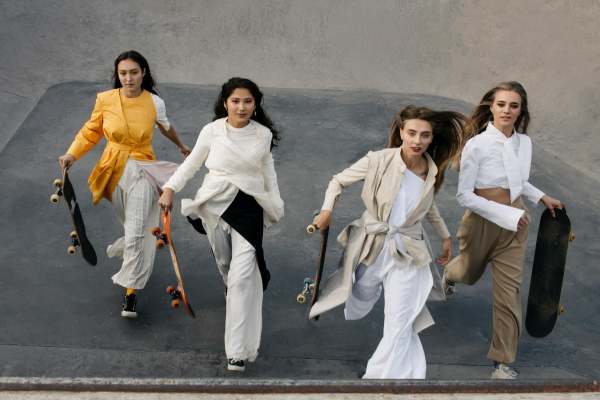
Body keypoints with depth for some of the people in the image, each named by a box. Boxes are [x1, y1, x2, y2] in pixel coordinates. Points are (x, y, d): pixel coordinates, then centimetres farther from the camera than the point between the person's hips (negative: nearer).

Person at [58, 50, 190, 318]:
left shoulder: (155, 103, -7)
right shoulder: (105, 100, -7)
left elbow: (166, 128, 14)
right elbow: (90, 132, 3)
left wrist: (181, 147, 31)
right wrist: (72, 154, -13)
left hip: (142, 170, -1)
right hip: (114, 170, 2)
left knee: (137, 231, -9)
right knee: (134, 225, 16)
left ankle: (130, 293, -3)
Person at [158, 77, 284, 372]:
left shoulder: (263, 134, -1)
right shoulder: (212, 131, -5)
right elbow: (192, 163, 4)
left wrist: (276, 205, 17)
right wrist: (170, 189, -7)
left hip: (249, 208, -1)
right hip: (216, 204, 1)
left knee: (243, 276, -9)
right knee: (225, 265, 19)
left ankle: (239, 350, -4)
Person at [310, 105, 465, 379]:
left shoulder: (433, 172, -3)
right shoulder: (379, 161, -15)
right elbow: (339, 181, -3)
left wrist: (445, 236, 22)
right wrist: (327, 210, -18)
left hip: (407, 253, 1)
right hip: (371, 246, -1)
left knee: (399, 324, -4)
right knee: (357, 309, 20)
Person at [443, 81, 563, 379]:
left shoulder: (524, 142, -2)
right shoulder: (477, 144, -20)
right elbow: (464, 195, -18)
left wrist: (542, 197, 6)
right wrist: (506, 214, -22)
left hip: (514, 223, 3)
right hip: (482, 221, -3)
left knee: (509, 290, 0)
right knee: (469, 273, 24)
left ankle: (503, 361, 9)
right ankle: (449, 274, 62)